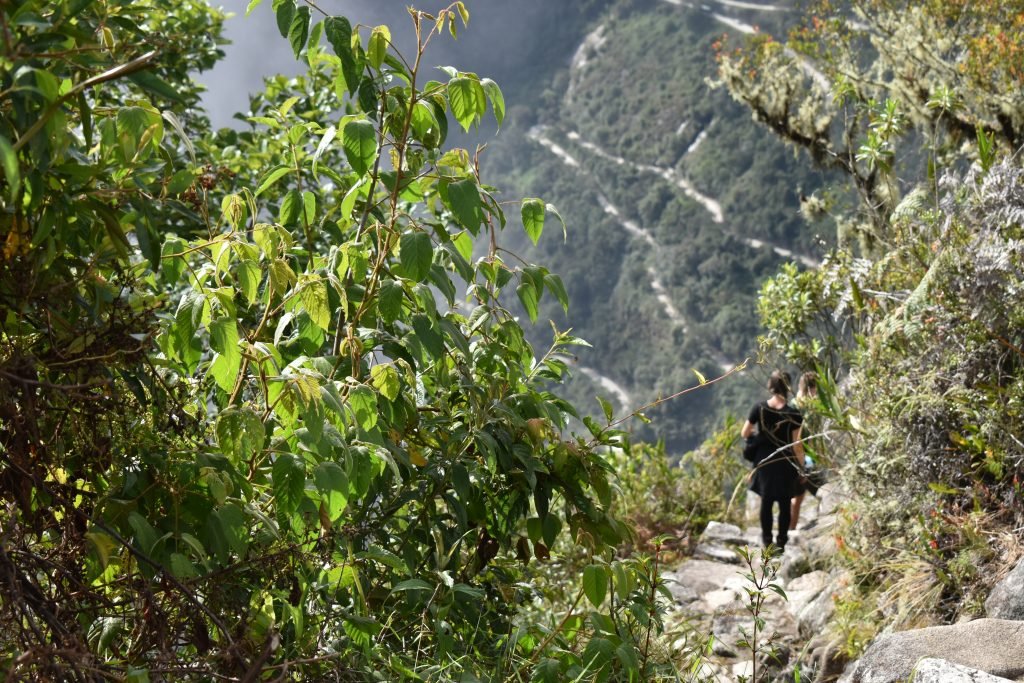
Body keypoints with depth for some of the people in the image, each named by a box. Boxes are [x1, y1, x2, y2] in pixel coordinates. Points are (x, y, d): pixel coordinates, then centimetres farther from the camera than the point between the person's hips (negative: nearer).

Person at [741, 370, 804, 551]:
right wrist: (801, 466, 0)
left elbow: (744, 433, -3)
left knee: (766, 501, 16)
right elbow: (797, 446, -13)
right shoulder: (794, 415, -16)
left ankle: (767, 539, 24)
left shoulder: (759, 408, -10)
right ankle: (781, 541, 18)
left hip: (764, 462, 2)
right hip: (786, 464, -2)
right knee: (785, 503, 11)